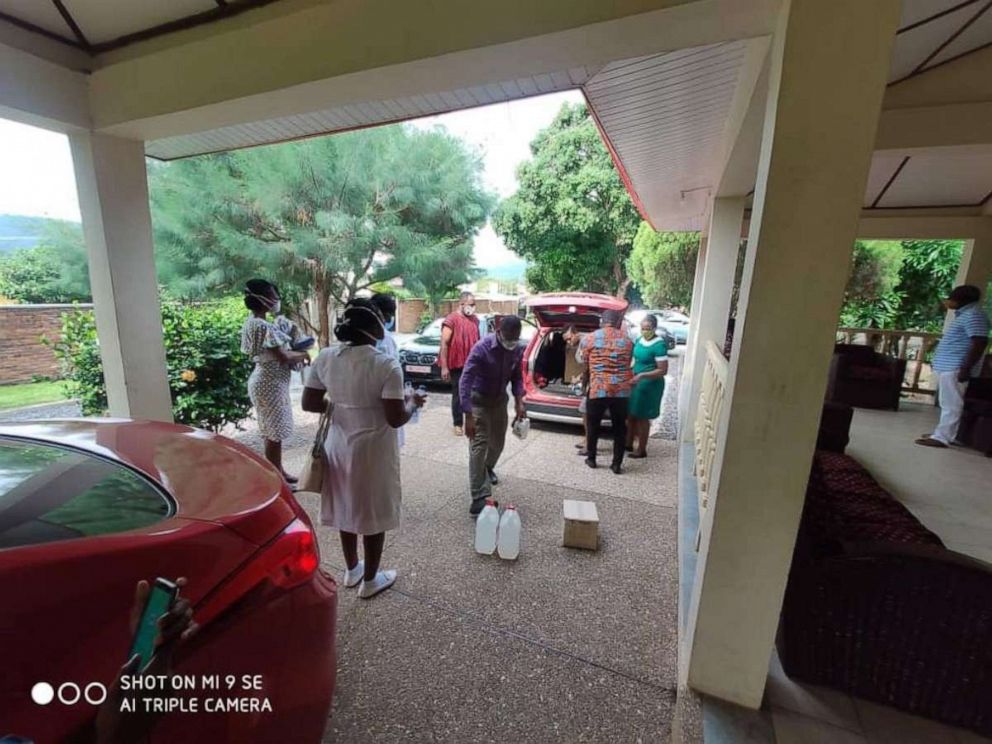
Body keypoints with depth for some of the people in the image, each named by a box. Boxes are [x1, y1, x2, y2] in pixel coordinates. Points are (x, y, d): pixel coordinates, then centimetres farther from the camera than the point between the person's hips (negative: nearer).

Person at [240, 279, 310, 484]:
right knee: (274, 434, 2)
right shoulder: (264, 326, -22)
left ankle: (278, 472, 32)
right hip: (271, 384, -10)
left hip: (265, 380, 10)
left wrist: (295, 353, 6)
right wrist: (303, 354, -5)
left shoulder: (251, 323, 9)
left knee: (273, 432, 19)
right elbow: (284, 357, -22)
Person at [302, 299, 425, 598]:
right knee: (374, 514, 14)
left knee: (346, 508, 23)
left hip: (339, 445, 6)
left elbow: (309, 403, 0)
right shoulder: (386, 364, -23)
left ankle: (352, 570, 43)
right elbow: (396, 419, -22)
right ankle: (370, 580, 32)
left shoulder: (324, 358, -6)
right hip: (373, 450, -5)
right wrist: (413, 403, -3)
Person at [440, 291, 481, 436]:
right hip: (457, 364, -6)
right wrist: (444, 367, -18)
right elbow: (444, 344, -14)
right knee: (458, 394, 4)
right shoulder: (451, 320, -12)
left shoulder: (474, 319, 9)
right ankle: (458, 424, 16)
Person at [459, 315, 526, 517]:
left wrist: (519, 403, -9)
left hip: (500, 399, 6)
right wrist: (468, 416, -38)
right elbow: (465, 381, -32)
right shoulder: (482, 348, -29)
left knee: (498, 442, 18)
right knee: (479, 446, -10)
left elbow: (517, 377, 4)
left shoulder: (517, 349, -10)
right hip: (479, 399, -6)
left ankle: (488, 468, 49)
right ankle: (479, 497, -6)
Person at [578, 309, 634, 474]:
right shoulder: (627, 339, 8)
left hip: (598, 389, -2)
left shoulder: (590, 338, 0)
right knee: (620, 427, 13)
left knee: (594, 425, 15)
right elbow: (628, 363, 16)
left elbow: (582, 363, 7)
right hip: (622, 390, 2)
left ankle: (591, 458, 27)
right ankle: (617, 464, 18)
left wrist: (584, 381, 24)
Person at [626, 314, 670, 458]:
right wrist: (632, 374, 6)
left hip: (650, 385, -8)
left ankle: (641, 450, 19)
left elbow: (663, 370, -21)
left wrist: (642, 375, -29)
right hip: (636, 382, 8)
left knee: (642, 417, 3)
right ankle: (629, 443, 34)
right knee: (630, 414, 16)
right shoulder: (640, 340, 4)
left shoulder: (659, 345, -20)